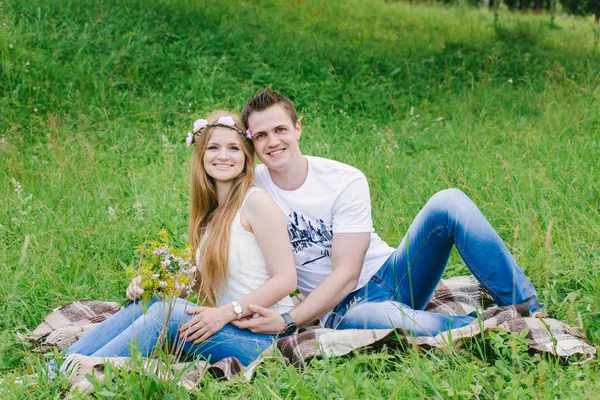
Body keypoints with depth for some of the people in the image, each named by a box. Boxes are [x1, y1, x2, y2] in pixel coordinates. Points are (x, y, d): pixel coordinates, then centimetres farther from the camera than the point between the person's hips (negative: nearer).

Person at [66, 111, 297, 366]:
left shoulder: (255, 201, -8)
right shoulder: (209, 213, 15)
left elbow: (286, 279, -13)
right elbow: (203, 279, 18)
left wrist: (225, 313, -20)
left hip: (264, 337, -7)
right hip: (230, 330, 7)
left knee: (165, 313, -23)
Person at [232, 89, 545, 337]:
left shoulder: (346, 182, -8)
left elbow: (346, 274, -14)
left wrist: (288, 322, -25)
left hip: (389, 275, 2)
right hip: (343, 309, -2)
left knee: (448, 202, -24)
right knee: (367, 319, -43)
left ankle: (528, 312, -22)